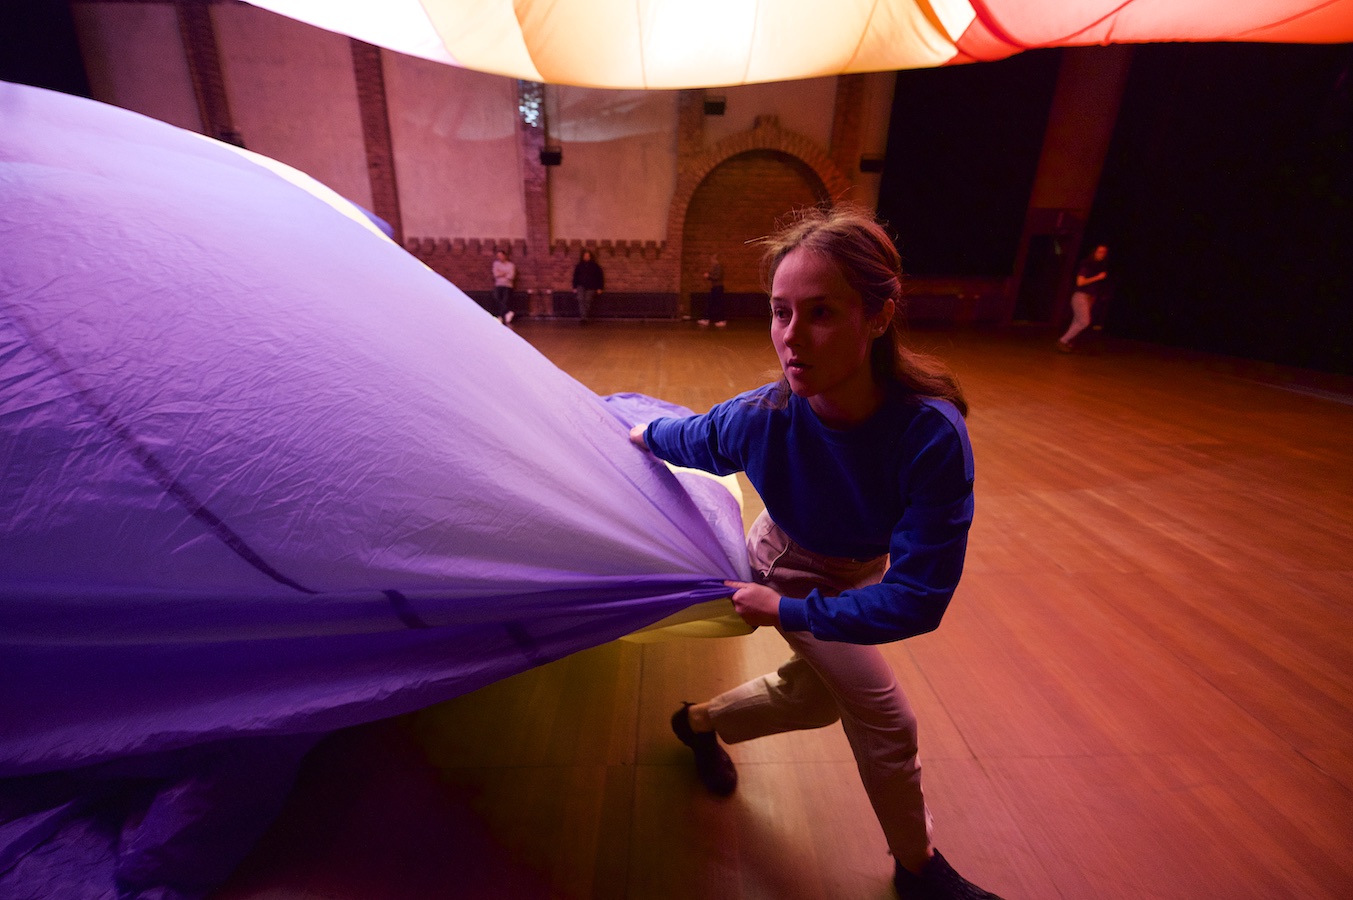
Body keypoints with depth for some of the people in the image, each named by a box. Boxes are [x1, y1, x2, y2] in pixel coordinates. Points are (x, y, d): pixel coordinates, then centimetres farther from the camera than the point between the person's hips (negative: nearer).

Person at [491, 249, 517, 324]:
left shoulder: (511, 265, 9)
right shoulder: (496, 263, 16)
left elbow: (511, 276, -5)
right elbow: (496, 274, 2)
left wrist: (501, 274, 1)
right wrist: (506, 274, 1)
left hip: (508, 286, -1)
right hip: (498, 285, 1)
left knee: (505, 300, -24)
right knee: (496, 298, -29)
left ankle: (500, 317, -27)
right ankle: (508, 312, -38)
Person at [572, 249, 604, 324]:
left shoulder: (595, 266, 10)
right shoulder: (579, 266, 13)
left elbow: (600, 277, 11)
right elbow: (575, 277, 15)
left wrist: (600, 288, 2)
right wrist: (574, 287, 4)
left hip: (591, 287, 0)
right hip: (581, 286, 0)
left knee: (587, 299, -22)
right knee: (581, 298, -26)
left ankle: (582, 318, -18)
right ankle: (583, 318, -35)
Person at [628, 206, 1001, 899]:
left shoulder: (932, 433, -37)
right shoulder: (758, 419, -35)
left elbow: (918, 598, -32)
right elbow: (685, 438, -9)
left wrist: (786, 610, -27)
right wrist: (641, 434, 11)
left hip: (857, 577, 3)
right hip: (788, 566, -3)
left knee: (814, 693, 24)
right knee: (885, 721, 3)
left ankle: (699, 722, 51)